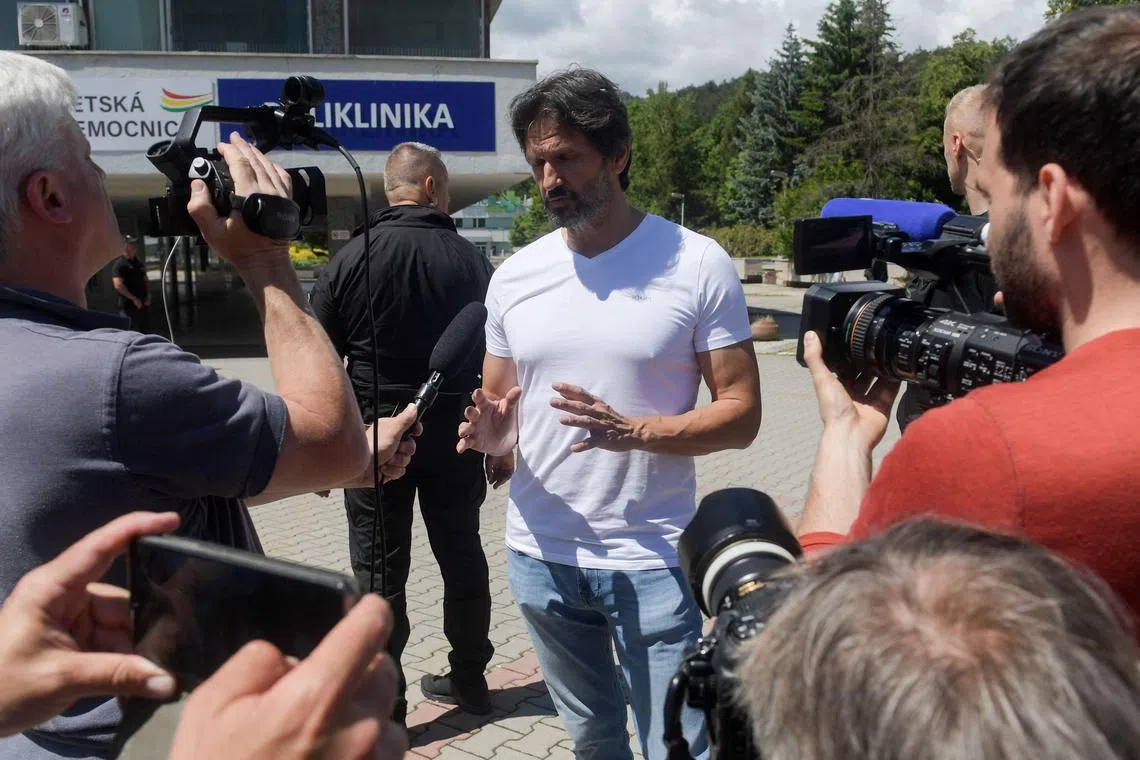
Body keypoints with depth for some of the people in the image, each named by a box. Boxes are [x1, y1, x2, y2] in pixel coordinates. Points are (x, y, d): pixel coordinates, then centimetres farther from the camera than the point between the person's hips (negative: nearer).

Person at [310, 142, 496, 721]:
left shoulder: (351, 259, -7)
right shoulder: (470, 261, -3)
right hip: (455, 436, 2)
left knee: (380, 571, 5)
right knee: (462, 558, 16)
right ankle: (468, 680, 30)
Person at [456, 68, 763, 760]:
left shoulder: (698, 264, -8)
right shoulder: (515, 276, 5)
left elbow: (741, 414, -8)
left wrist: (632, 432, -24)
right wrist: (493, 437, -11)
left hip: (652, 559, -4)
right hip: (540, 553, 4)